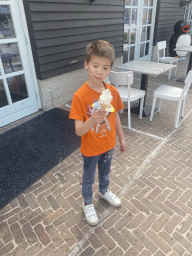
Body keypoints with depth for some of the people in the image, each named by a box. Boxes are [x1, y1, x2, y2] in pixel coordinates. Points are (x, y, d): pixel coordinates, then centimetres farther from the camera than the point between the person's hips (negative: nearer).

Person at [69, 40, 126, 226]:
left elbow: (115, 117, 3)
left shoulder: (112, 91, -11)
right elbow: (78, 131, -25)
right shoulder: (80, 96, -25)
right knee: (88, 178, 20)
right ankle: (88, 203, 48)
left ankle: (104, 191, 60)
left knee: (105, 172, 30)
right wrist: (92, 120, -45)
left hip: (108, 145, 4)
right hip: (90, 149, -4)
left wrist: (121, 138, 10)